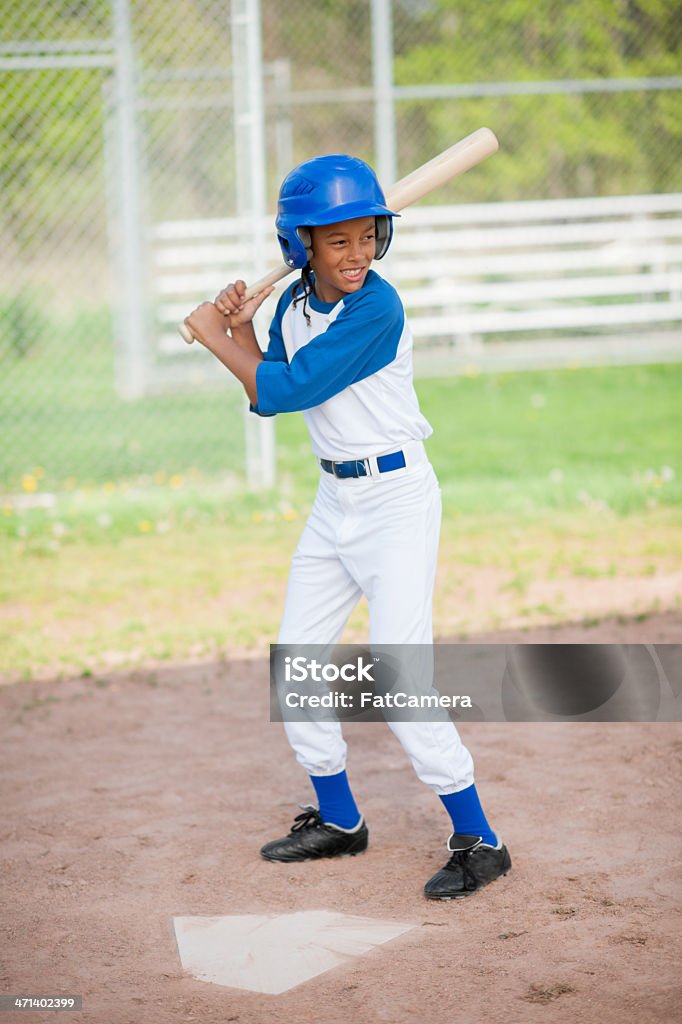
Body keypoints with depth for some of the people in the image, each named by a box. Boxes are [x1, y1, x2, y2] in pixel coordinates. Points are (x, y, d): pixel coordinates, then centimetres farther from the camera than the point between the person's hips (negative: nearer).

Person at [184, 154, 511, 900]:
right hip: (335, 500, 9)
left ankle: (478, 841, -6)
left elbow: (284, 390, -23)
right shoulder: (295, 304, 3)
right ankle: (338, 821, 29)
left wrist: (211, 335, -10)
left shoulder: (376, 310, -21)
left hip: (397, 500, -8)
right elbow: (264, 396, 13)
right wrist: (239, 331, -1)